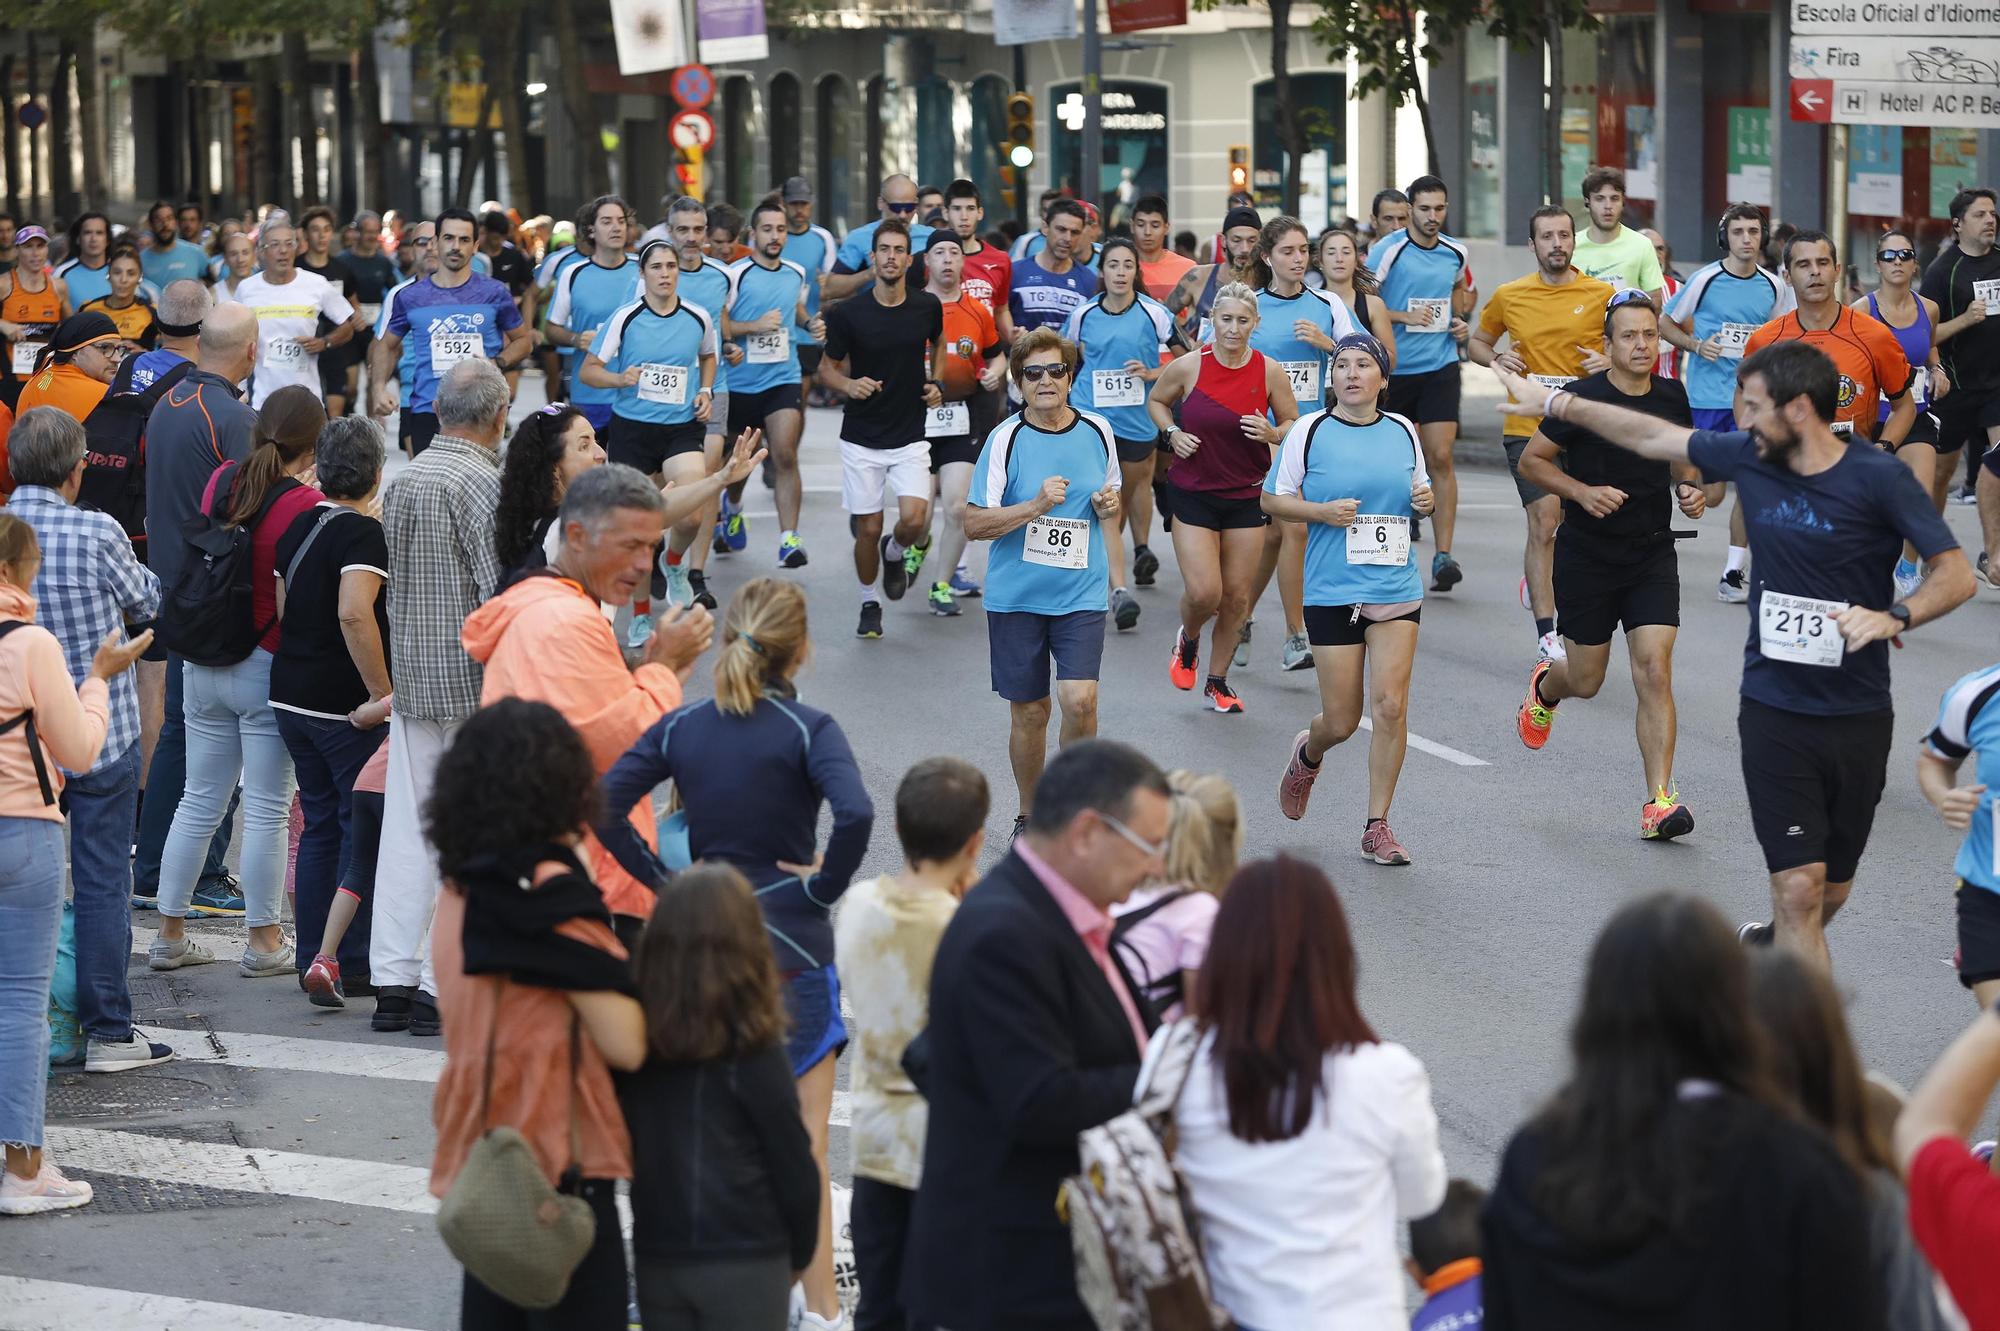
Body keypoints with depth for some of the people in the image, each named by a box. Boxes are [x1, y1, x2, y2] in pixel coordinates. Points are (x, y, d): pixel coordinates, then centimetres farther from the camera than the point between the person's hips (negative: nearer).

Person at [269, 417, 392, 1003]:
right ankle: (350, 963, -2)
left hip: (291, 696, 7)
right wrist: (382, 692, -23)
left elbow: (279, 607, 13)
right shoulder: (363, 532, -16)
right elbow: (354, 614, -29)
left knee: (320, 823, 15)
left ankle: (312, 957, 16)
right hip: (345, 706, -7)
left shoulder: (298, 527, 8)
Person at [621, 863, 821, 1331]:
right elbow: (791, 1161, -6)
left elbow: (629, 1150, 5)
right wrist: (800, 1251, 8)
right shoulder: (751, 1049, -12)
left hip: (656, 1258, 4)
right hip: (745, 1261, -4)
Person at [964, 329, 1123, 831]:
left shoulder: (1098, 431, 3)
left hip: (1080, 594, 1)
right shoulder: (1005, 439, -8)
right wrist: (1036, 505, -21)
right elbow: (973, 524, -10)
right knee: (1028, 712, 7)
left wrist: (1108, 505, -4)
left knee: (1079, 700, -16)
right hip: (1016, 596, -1)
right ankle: (1030, 817, 27)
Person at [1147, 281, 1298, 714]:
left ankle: (1217, 681, 22)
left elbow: (1293, 424, 6)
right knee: (1203, 592, -11)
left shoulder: (1270, 372, -7)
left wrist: (1272, 434, -16)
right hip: (1193, 494, -2)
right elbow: (1156, 400, 10)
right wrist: (1172, 433, -7)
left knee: (1237, 596, 5)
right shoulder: (1188, 367, -9)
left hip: (1246, 496, 2)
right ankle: (1187, 639, 25)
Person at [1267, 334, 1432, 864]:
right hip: (1332, 592, -2)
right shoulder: (1309, 431, -1)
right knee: (1342, 720, 1)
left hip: (1396, 587, 2)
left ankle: (1377, 827, 2)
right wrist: (1323, 511, -14)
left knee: (1390, 705, -9)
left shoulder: (1402, 431, 8)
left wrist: (1426, 500, -1)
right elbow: (1272, 499, 2)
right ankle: (1307, 753, 39)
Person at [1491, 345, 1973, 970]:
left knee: (1830, 892, 15)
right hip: (1774, 711, 1)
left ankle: (1772, 944, 46)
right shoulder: (1751, 457, 0)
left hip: (1858, 718, -1)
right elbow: (1653, 436, 14)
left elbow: (1956, 573, -12)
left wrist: (1894, 616, -30)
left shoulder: (1877, 478, -11)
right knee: (1799, 887, -11)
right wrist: (1554, 403, 21)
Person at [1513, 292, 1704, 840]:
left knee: (1654, 672, -12)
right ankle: (1545, 684, 49)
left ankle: (1659, 801, -11)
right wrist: (1582, 492, -19)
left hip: (1653, 553, 2)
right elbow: (1531, 461, -5)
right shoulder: (1584, 398, -13)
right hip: (1587, 554, -2)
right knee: (1586, 680, 10)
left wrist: (1691, 491, -3)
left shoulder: (1672, 397, 1)